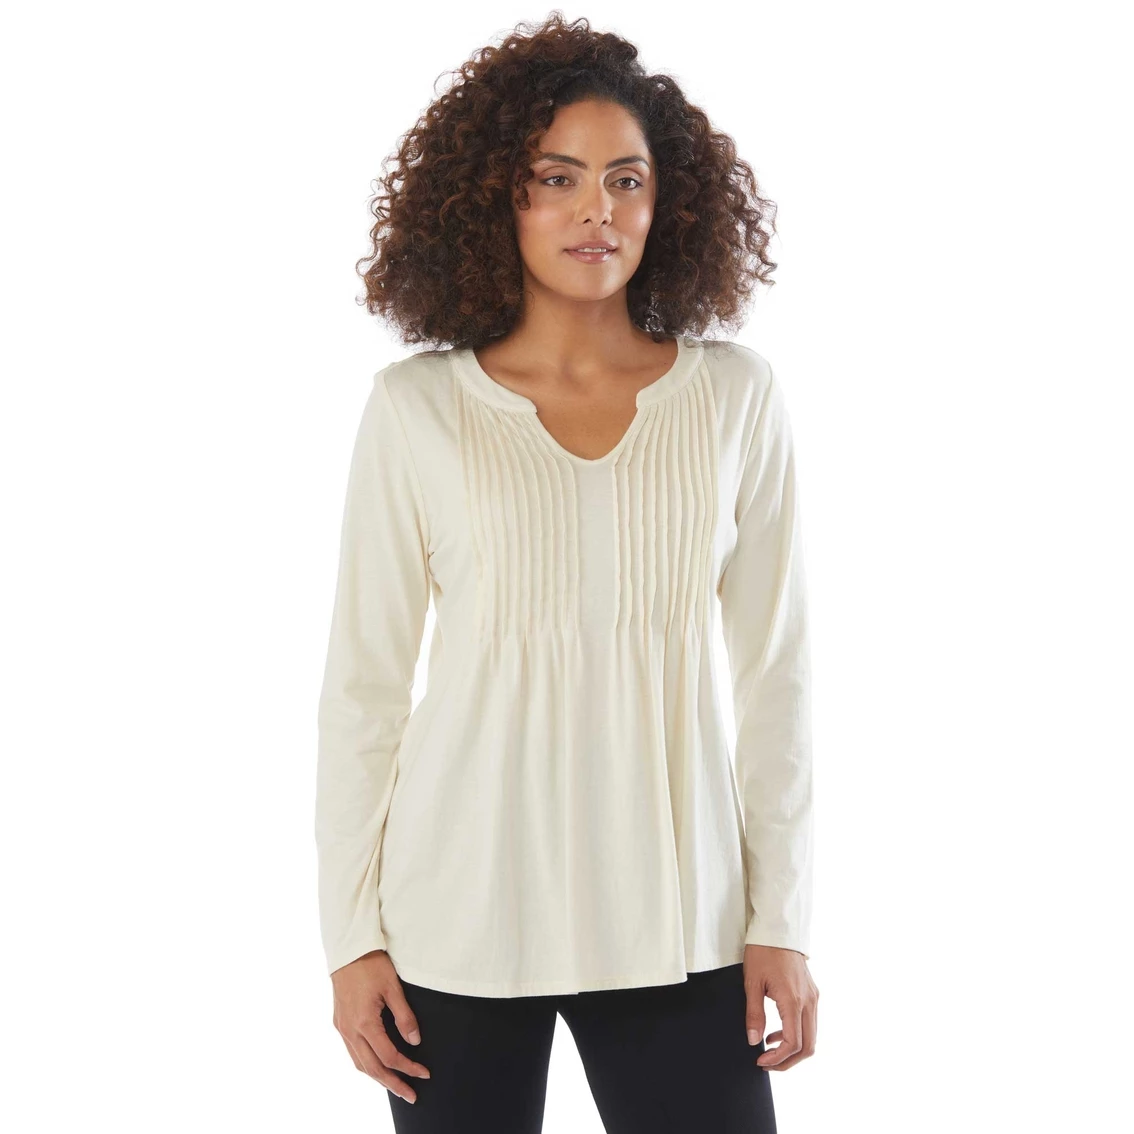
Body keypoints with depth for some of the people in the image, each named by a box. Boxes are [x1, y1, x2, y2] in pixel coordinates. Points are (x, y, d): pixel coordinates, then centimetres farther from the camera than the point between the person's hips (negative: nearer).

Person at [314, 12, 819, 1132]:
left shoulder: (737, 397, 1)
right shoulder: (415, 407, -2)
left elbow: (773, 670, 4)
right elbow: (363, 681, 1)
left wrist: (782, 916, 1)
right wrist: (353, 933, -1)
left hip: (676, 917, 1)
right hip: (464, 913, 0)